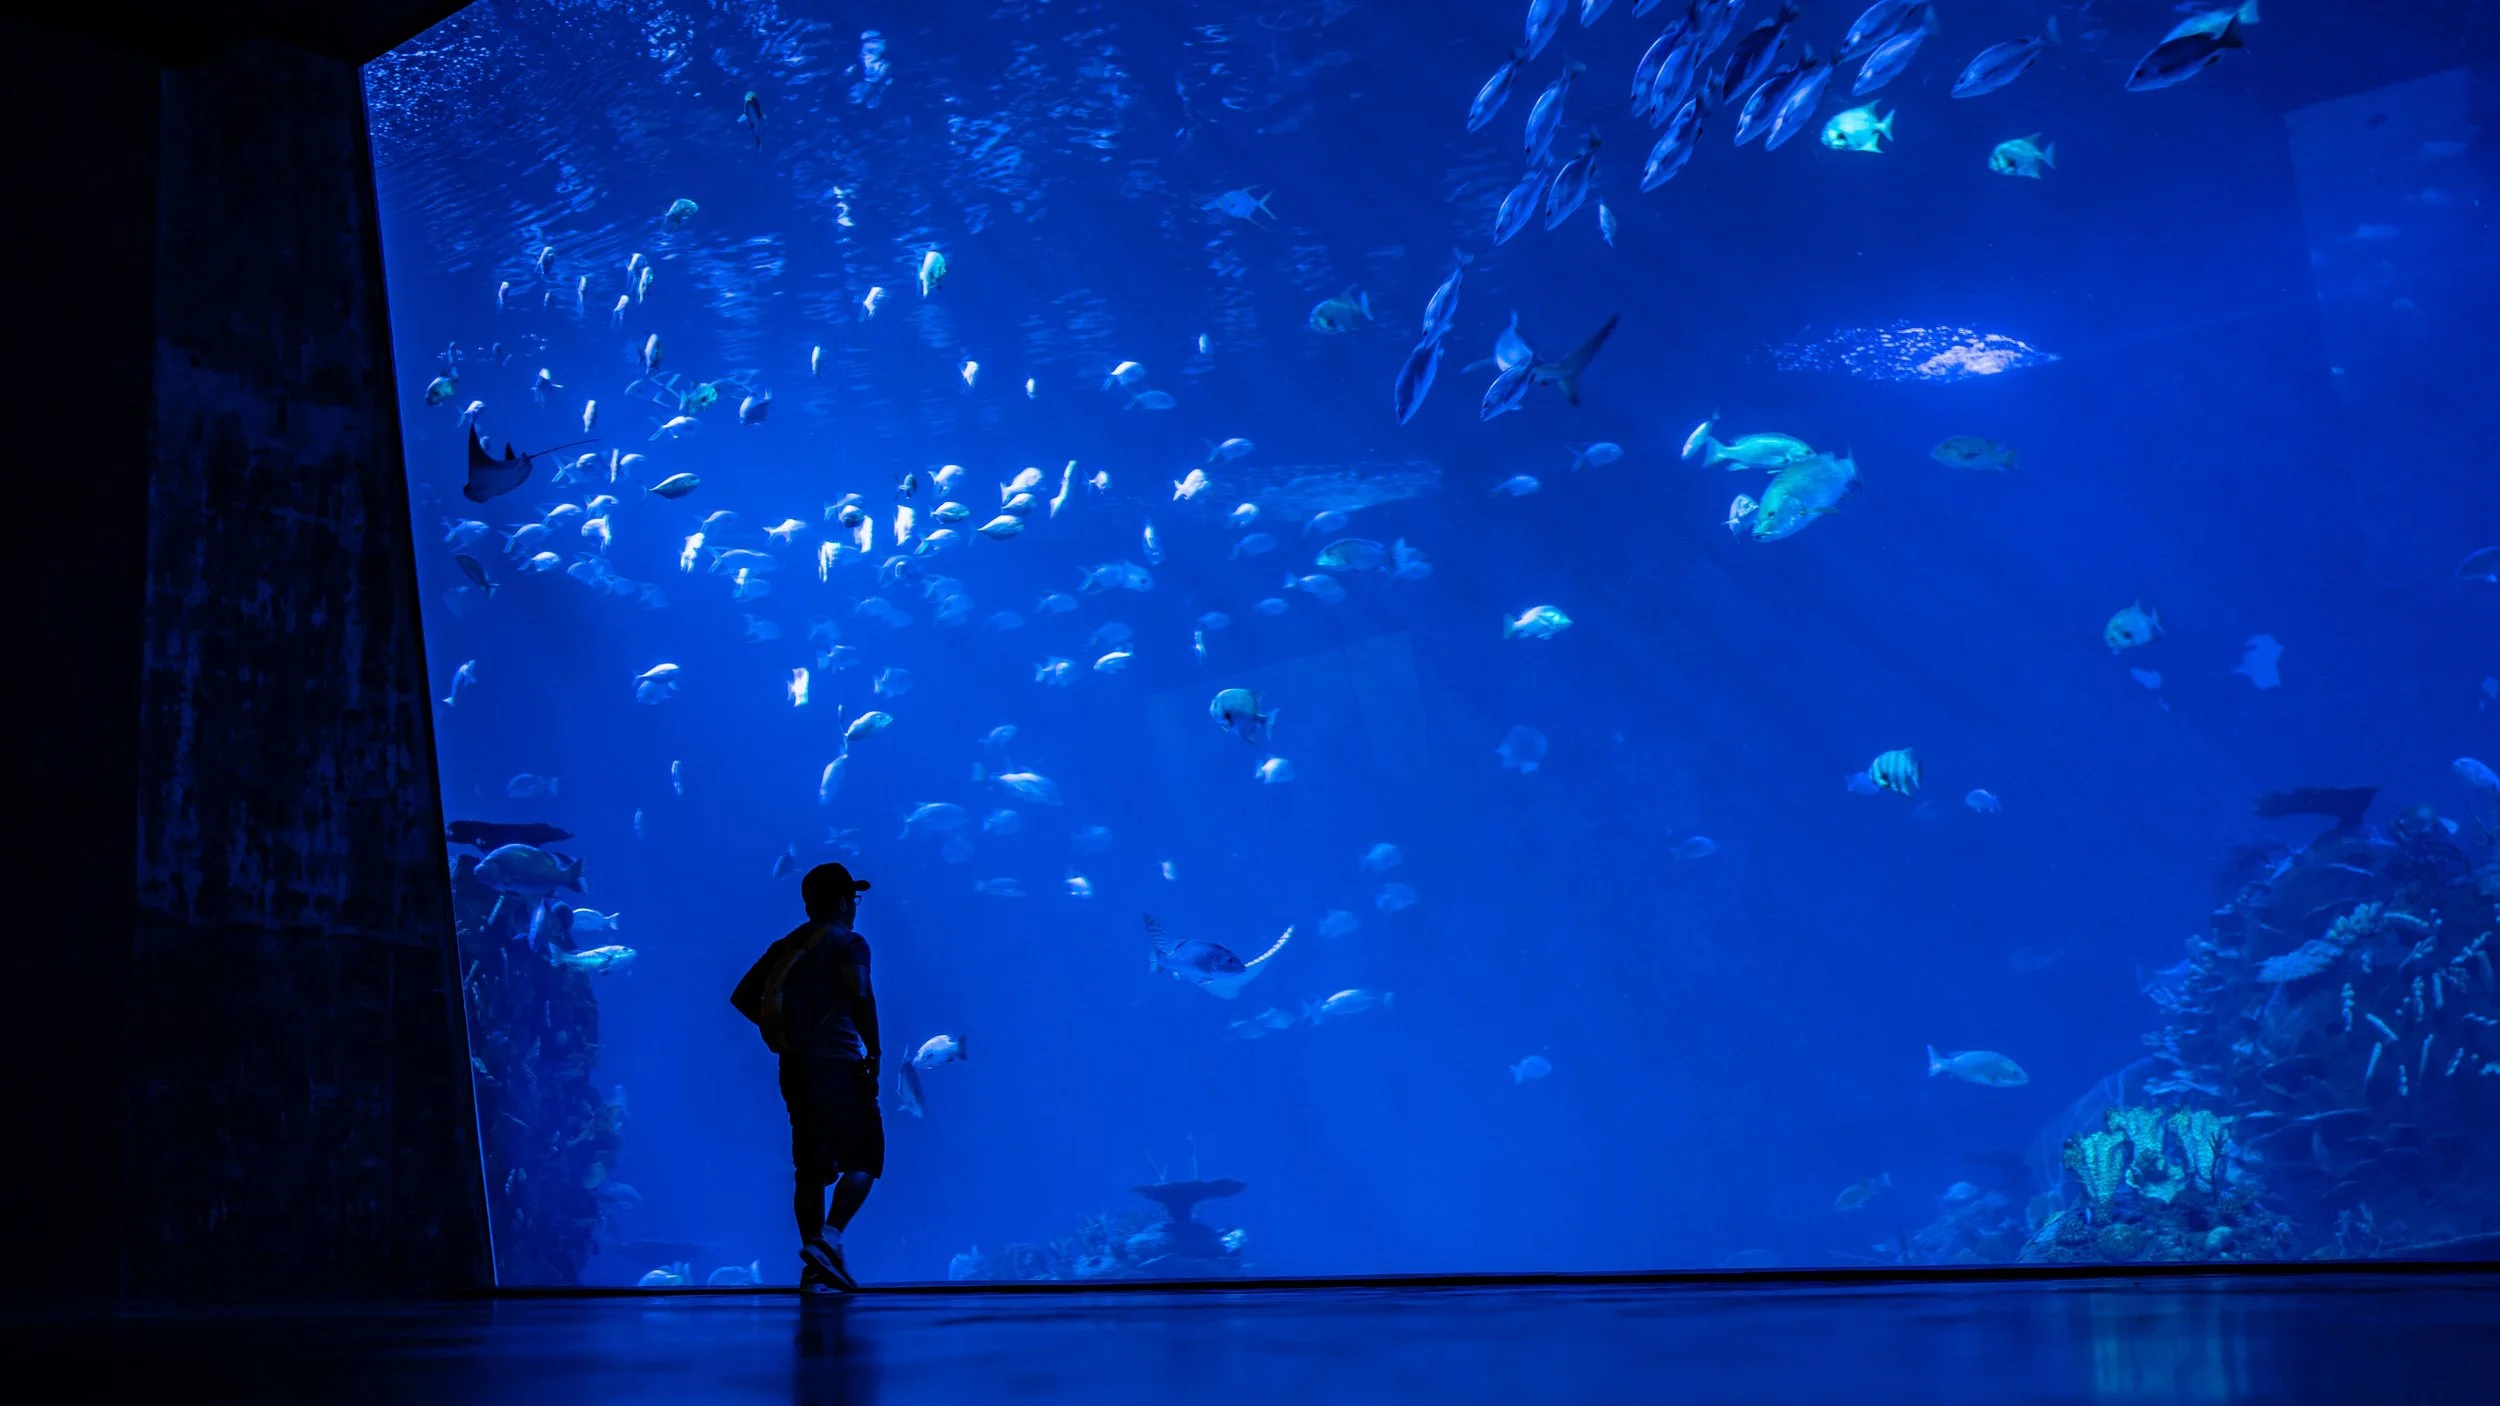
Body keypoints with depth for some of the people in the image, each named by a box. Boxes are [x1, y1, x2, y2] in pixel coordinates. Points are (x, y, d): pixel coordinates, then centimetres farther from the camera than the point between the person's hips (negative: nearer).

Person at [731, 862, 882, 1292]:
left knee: (812, 1169, 10)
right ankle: (827, 1239, -17)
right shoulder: (848, 942, -3)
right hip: (837, 1063, -6)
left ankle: (816, 1272, 8)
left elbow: (742, 996, 14)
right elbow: (860, 994, -20)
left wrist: (785, 1033, 17)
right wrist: (874, 1049, -13)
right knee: (864, 1159, 2)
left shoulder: (786, 947, 16)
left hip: (795, 1067, 6)